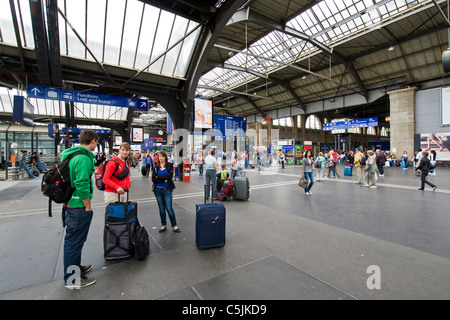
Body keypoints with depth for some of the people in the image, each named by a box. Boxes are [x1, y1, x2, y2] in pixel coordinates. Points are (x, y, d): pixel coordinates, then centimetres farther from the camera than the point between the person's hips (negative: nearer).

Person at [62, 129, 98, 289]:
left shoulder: (70, 155, 10)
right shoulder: (84, 158, -21)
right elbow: (82, 185, -26)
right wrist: (88, 206, -16)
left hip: (70, 204, 10)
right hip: (79, 207, -10)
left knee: (72, 239, 22)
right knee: (75, 241, 4)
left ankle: (75, 268, 41)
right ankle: (73, 279, 20)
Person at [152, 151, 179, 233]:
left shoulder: (170, 165, -2)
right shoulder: (155, 167, 4)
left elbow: (170, 176, -16)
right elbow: (153, 179, -7)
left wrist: (158, 177, -12)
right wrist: (164, 179, -14)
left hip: (167, 190, -3)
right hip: (158, 190, 3)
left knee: (169, 208, -2)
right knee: (161, 208, 12)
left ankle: (174, 225, 13)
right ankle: (163, 225, 27)